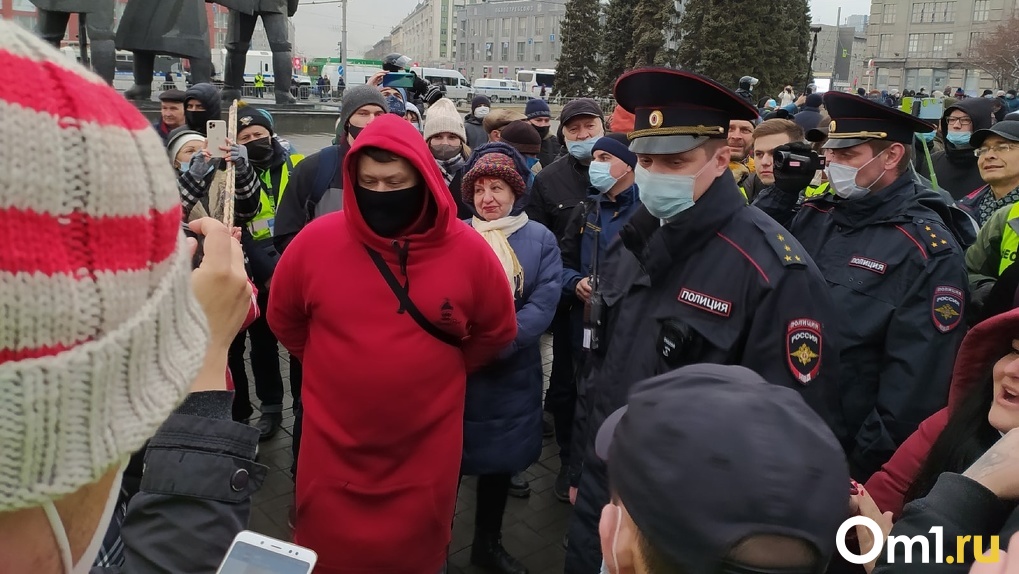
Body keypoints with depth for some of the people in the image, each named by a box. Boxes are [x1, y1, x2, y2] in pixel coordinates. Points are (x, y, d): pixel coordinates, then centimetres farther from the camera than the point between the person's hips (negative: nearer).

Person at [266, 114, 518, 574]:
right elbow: (284, 319, 8)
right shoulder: (316, 241, -10)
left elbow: (497, 330, 5)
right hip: (334, 444, 1)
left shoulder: (467, 250, -10)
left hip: (426, 447, 0)